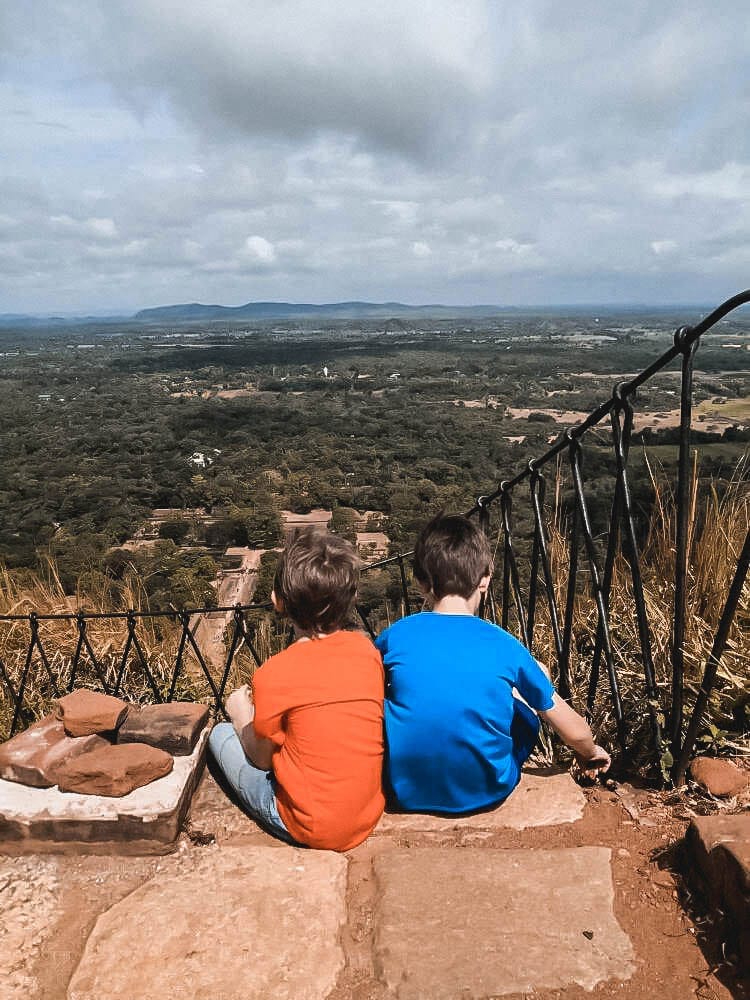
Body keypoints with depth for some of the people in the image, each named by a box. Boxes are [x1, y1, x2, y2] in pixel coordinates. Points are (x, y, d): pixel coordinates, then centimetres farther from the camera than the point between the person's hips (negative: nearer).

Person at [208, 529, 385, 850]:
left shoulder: (274, 675, -22)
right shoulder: (367, 649, -8)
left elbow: (261, 758, -5)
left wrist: (241, 712, 13)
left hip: (310, 829, -5)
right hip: (370, 813, 5)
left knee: (222, 733, 10)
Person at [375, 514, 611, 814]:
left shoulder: (394, 636, -10)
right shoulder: (506, 646, -11)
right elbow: (575, 732, 0)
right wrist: (590, 754, 23)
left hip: (406, 791, 1)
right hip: (486, 793, -1)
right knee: (536, 678, 15)